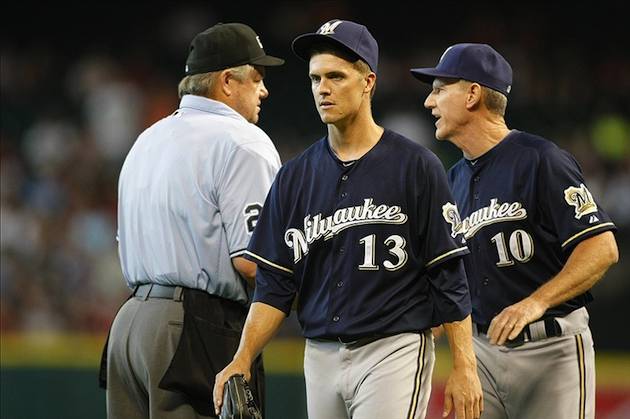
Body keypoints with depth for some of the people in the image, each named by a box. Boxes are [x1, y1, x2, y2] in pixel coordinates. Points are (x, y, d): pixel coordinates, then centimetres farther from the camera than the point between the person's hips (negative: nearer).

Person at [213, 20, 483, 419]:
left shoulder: (416, 166, -3)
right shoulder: (295, 176, 10)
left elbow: (449, 277, -4)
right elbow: (275, 284, 10)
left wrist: (464, 368, -10)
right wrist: (243, 358, -3)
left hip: (394, 352, -5)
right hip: (321, 354, 5)